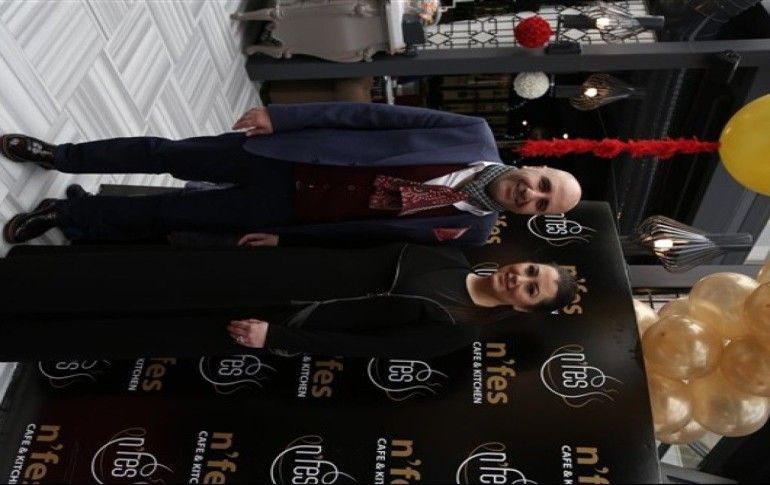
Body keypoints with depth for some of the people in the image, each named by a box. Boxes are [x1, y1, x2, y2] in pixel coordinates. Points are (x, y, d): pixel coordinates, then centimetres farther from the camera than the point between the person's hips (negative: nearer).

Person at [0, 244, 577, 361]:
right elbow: (368, 242, 12)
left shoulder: (459, 329, -5)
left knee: (148, 331, -5)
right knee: (152, 280, -6)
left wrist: (274, 337, -15)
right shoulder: (452, 258, 8)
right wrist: (280, 238, 8)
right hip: (293, 273, 3)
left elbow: (367, 347, -11)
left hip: (292, 320, -3)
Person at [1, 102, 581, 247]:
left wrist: (284, 239, -7)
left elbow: (369, 233, -8)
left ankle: (63, 213, 24)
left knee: (166, 214, 2)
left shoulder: (470, 231, -6)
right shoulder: (475, 138, -5)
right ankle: (60, 154, 29)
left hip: (289, 215, -1)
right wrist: (280, 115, -12)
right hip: (289, 160, 1)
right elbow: (375, 116, -7)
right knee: (169, 155, 5)